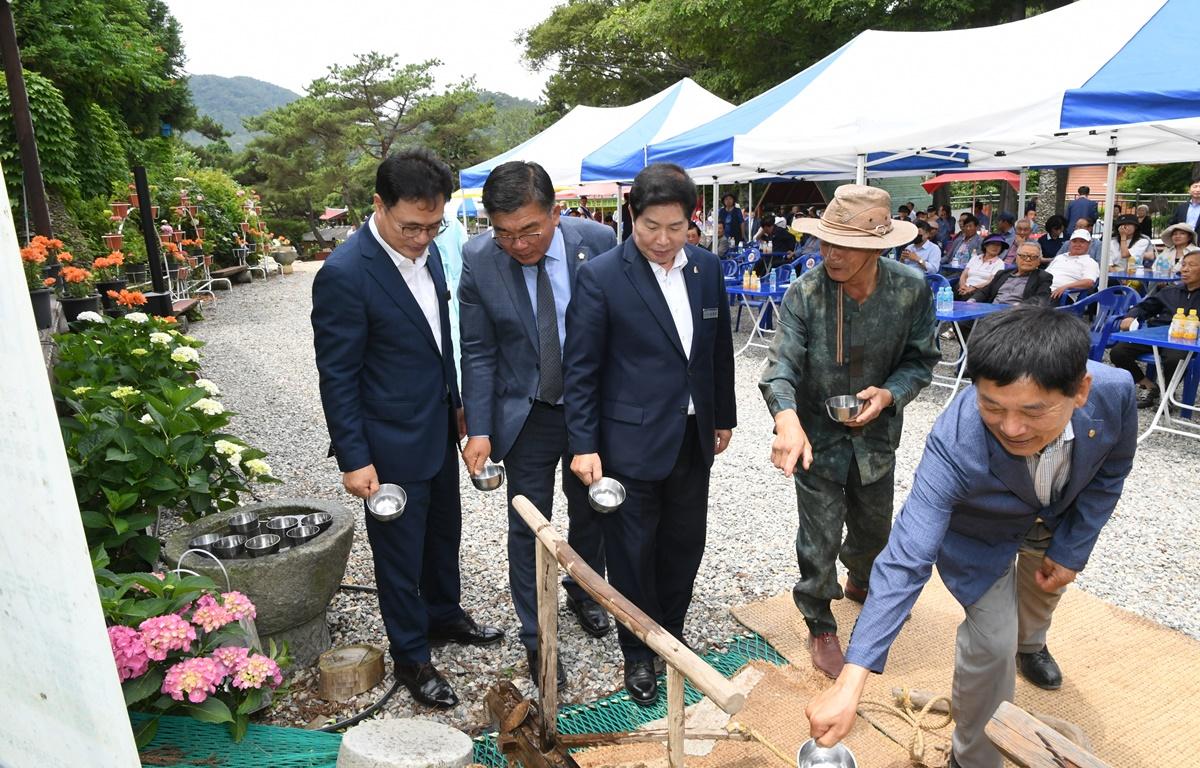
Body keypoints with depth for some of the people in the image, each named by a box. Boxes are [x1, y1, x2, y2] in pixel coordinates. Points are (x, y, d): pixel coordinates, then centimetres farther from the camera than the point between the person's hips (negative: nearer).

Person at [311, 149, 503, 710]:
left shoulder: (426, 250, 0)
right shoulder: (344, 274, -22)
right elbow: (337, 377, -18)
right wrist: (354, 459, -17)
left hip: (439, 431, 8)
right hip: (390, 444, -7)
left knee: (444, 531, 24)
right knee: (400, 553, 10)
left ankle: (444, 614, 47)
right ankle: (410, 657, 30)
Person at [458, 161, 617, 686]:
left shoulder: (598, 241, -15)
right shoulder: (478, 259, -15)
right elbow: (478, 351, -8)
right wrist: (479, 429, -13)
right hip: (525, 413, -1)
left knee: (591, 510, 19)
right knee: (529, 527, 6)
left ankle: (583, 593, 48)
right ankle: (536, 638, 26)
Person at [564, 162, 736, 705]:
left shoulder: (707, 269, 3)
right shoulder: (601, 276, -13)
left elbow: (720, 350, 13)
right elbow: (581, 368, -11)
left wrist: (724, 417, 17)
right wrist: (583, 444, -13)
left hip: (693, 438, 5)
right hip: (631, 441, -5)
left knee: (685, 545, 17)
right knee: (633, 552, 9)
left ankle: (670, 634, 40)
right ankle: (638, 655, 30)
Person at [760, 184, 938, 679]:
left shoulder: (912, 291, -13)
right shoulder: (804, 293, -20)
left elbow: (920, 360, -2)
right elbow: (782, 363, -28)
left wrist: (889, 394, -22)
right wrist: (787, 419, -46)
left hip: (876, 434, 3)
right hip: (817, 436, -3)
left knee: (874, 528, 25)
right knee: (819, 538, 6)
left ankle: (862, 584, 58)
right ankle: (820, 627, 31)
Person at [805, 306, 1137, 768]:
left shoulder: (1114, 392, -37)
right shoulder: (954, 444, -47)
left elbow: (1110, 472, -12)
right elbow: (906, 561, -49)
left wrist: (1072, 549, -9)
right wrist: (850, 683, -55)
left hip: (1059, 516, 5)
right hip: (980, 532, -4)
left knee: (1046, 586, 30)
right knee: (992, 640, -13)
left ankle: (1029, 643, 67)